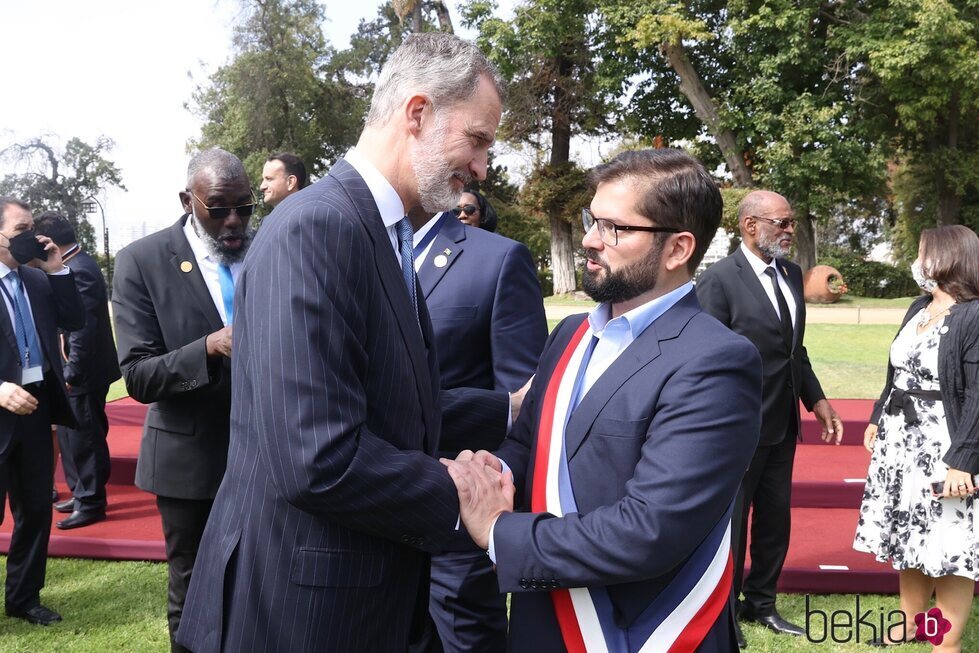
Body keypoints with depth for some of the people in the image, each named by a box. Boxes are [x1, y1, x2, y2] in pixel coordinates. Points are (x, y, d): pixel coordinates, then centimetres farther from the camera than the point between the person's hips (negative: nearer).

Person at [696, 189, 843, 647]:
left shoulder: (791, 273, 6)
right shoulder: (719, 279, -16)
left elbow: (794, 348, 14)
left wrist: (815, 399, 8)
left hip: (783, 424, 7)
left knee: (775, 519, 18)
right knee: (730, 522, 9)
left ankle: (761, 603, 37)